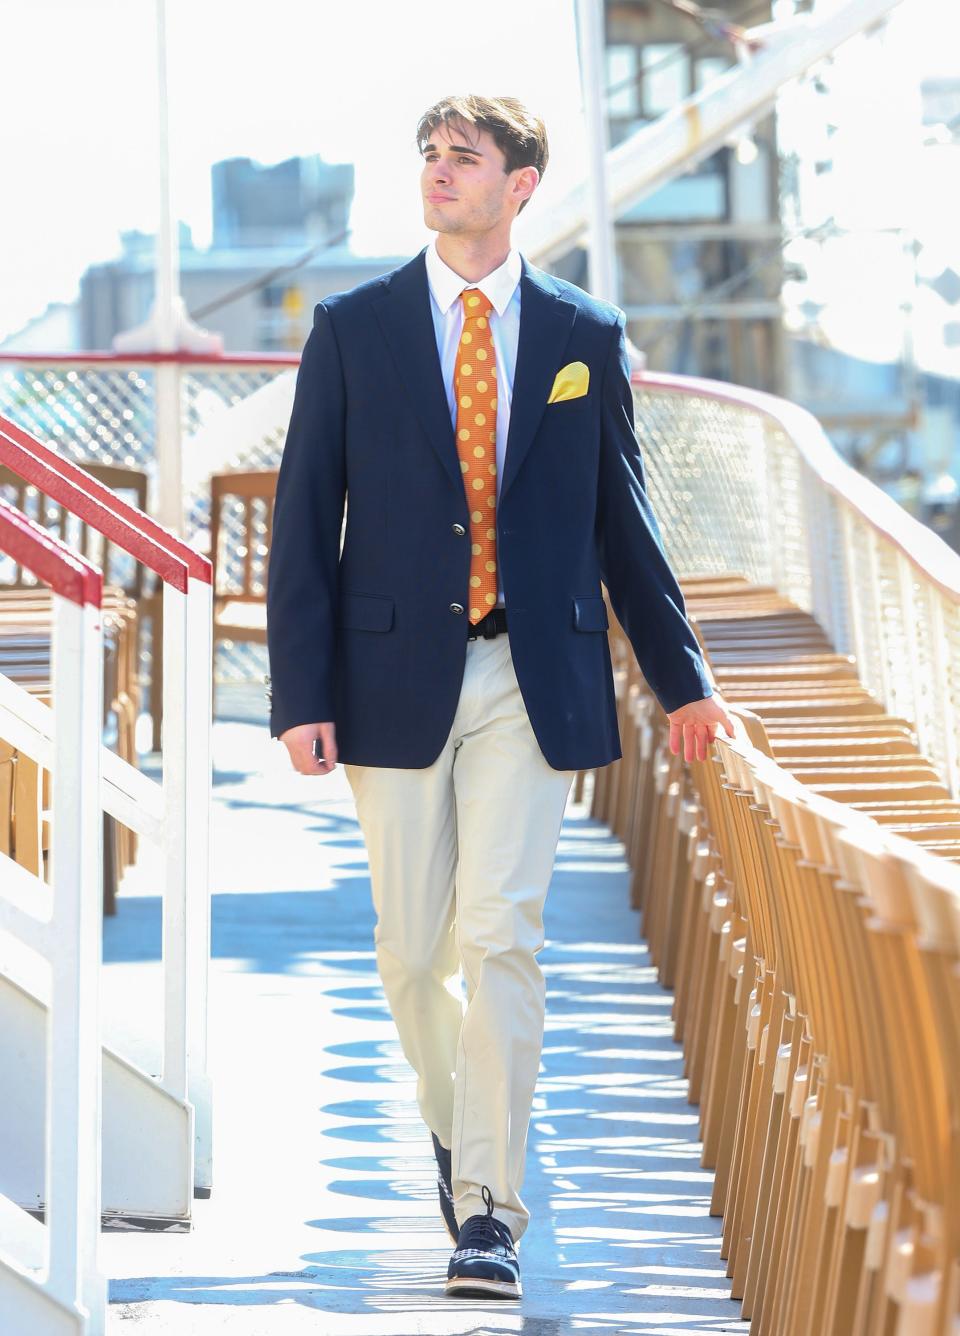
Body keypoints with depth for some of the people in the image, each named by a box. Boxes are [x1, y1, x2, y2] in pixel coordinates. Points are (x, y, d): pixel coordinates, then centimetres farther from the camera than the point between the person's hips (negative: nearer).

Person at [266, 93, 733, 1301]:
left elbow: (621, 516, 13)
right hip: (398, 678, 1)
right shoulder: (352, 328, 3)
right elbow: (304, 517, 1)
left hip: (534, 684, -1)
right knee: (412, 951, 8)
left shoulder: (585, 336, 6)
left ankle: (488, 1207, -7)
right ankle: (454, 1123, 34)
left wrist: (679, 677, 14)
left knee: (501, 937, -10)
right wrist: (300, 692, -7)